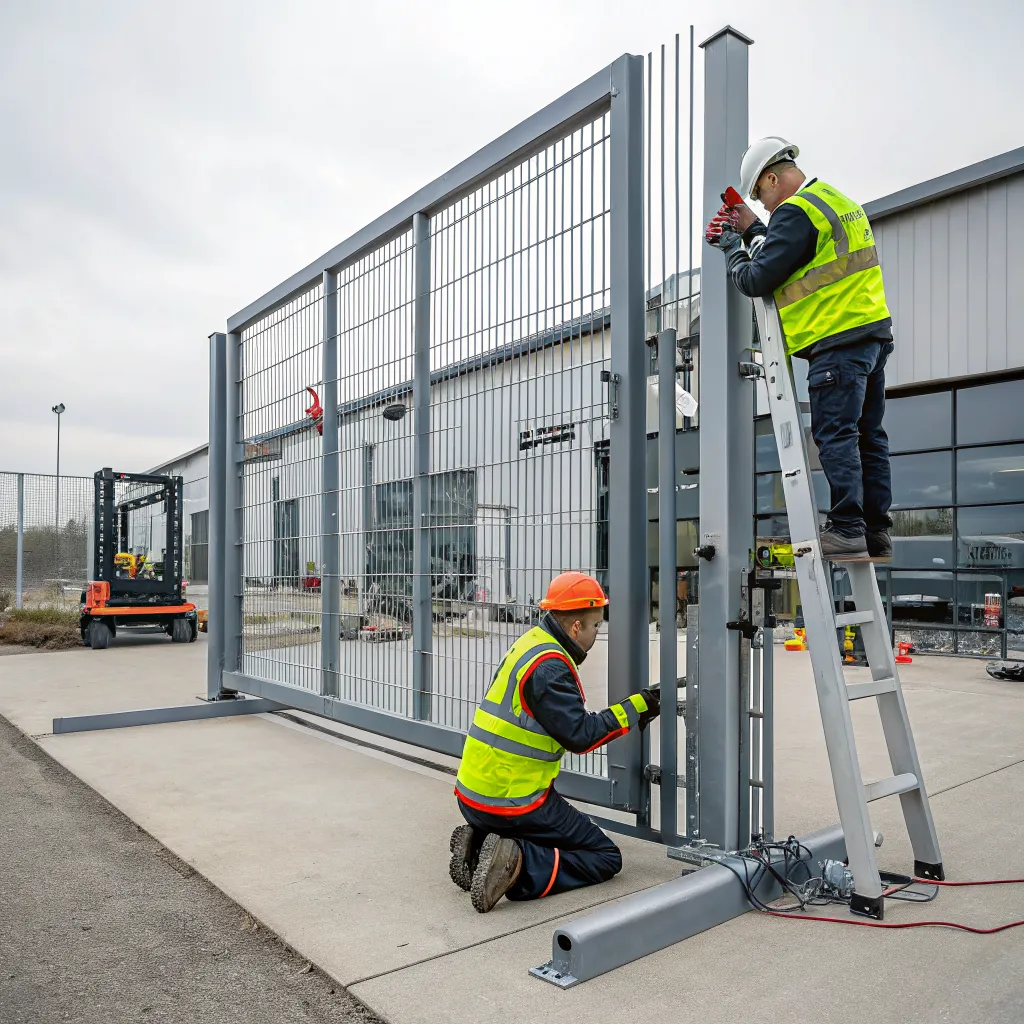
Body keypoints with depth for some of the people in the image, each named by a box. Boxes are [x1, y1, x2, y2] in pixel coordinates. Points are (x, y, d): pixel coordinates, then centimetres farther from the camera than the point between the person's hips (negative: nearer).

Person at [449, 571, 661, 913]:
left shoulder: (532, 642, 7)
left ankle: (479, 844, 7)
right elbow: (580, 736, -19)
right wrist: (633, 708, -9)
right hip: (511, 804, -9)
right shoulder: (549, 665, -20)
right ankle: (518, 865, -13)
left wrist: (628, 715, 12)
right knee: (606, 858, 4)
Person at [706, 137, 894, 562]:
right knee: (867, 435, 10)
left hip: (838, 339, -9)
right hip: (873, 331, 9)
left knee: (835, 435, -7)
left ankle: (847, 532, -6)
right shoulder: (840, 201, 20)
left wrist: (731, 245, 8)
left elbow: (755, 281, -10)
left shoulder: (794, 211, -10)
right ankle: (877, 534, 14)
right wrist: (753, 231, 26)